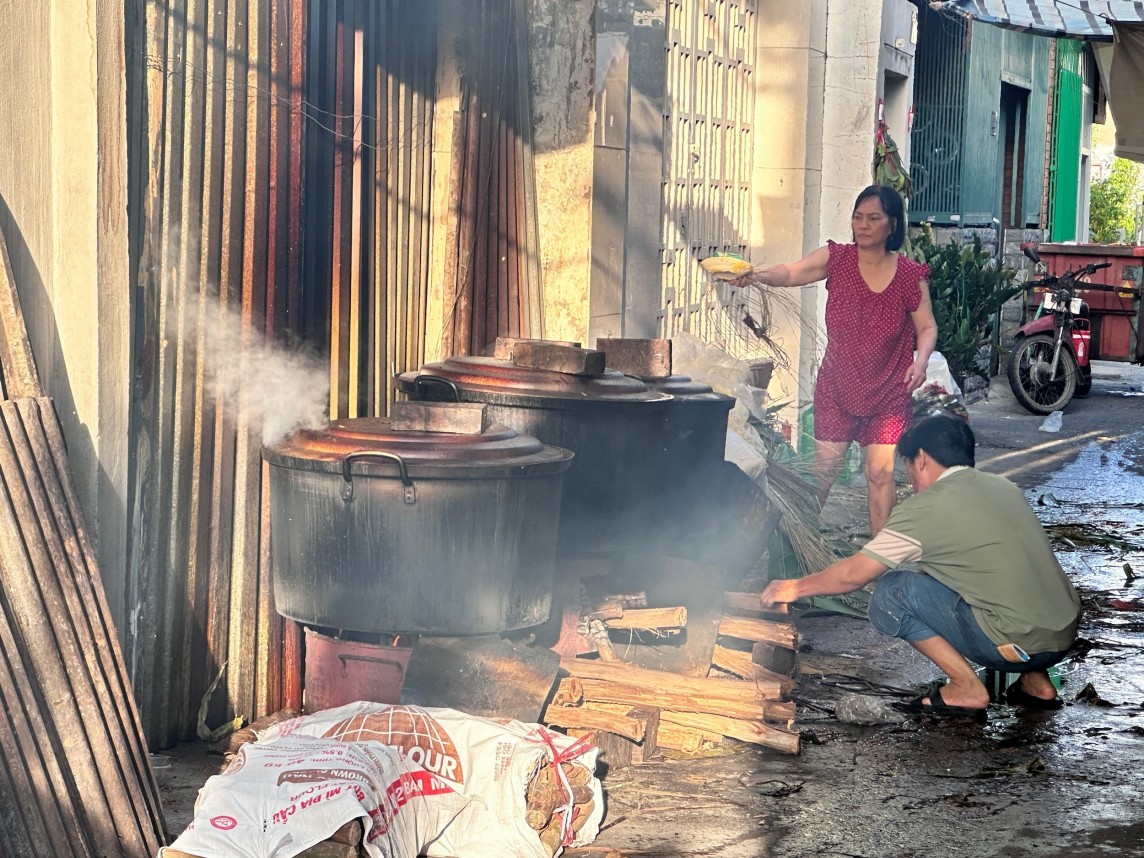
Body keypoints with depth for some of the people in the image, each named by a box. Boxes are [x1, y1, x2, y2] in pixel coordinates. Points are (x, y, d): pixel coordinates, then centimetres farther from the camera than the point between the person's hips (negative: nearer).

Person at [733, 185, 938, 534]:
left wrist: (921, 360, -20)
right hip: (837, 387, 1)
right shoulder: (837, 259, -6)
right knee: (824, 468, 3)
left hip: (888, 393, -1)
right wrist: (758, 275, -40)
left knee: (881, 473, 0)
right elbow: (792, 272, -20)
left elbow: (927, 327, 0)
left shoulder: (910, 275, -7)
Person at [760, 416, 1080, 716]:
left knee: (890, 594, -1)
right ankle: (1035, 681, 21)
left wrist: (795, 587, 17)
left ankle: (967, 688, 0)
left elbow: (853, 575, 0)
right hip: (1065, 638, 8)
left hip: (1020, 645, -8)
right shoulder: (1003, 487, 15)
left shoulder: (926, 506, -5)